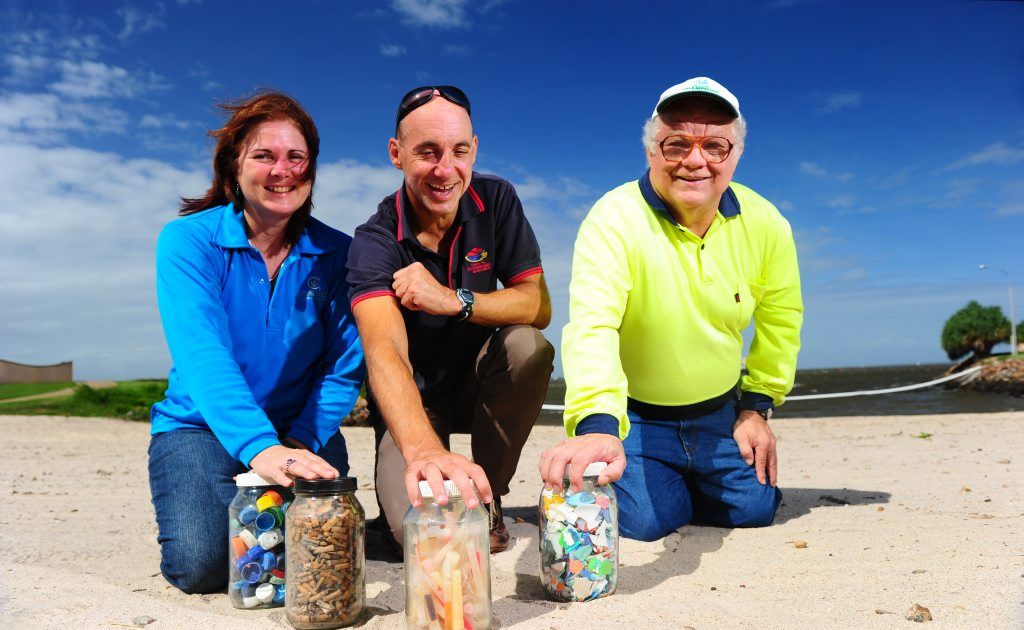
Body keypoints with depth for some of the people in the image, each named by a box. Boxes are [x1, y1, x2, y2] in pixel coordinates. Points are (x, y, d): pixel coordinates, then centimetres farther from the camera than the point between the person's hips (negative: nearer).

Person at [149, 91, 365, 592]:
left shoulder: (335, 253, -5)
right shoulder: (187, 240, -12)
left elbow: (345, 366, -6)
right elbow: (203, 355, -27)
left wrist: (299, 446, -20)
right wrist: (260, 447, -41)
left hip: (304, 428, 2)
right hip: (200, 426, -1)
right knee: (201, 564, -22)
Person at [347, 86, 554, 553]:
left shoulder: (496, 201, -10)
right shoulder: (374, 242, -21)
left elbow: (538, 306, -15)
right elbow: (384, 350, -39)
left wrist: (454, 300, -33)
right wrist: (423, 449, -58)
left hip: (480, 386, 4)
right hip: (413, 400, -3)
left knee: (529, 346, -29)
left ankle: (485, 497, -8)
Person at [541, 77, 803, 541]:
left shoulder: (765, 225, -10)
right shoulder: (614, 219, -25)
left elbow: (780, 319, 5)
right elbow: (591, 323, -40)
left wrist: (756, 406, 3)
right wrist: (597, 426, -54)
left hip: (718, 414, 4)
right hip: (635, 415, -4)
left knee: (754, 509, -1)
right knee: (644, 521, -17)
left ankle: (686, 483, 32)